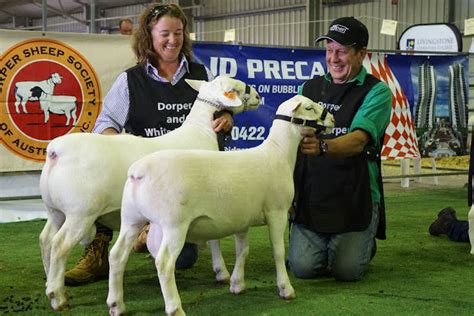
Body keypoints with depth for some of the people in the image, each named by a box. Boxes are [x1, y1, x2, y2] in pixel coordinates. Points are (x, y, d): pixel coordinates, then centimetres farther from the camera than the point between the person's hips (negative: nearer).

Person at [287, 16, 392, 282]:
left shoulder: (377, 92, -5)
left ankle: (366, 242, 20)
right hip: (309, 196, 3)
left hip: (355, 198, -3)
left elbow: (359, 140, -22)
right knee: (303, 267, -13)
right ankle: (324, 244, 22)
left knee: (347, 270, -14)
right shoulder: (310, 88, 11)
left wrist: (322, 147, -42)